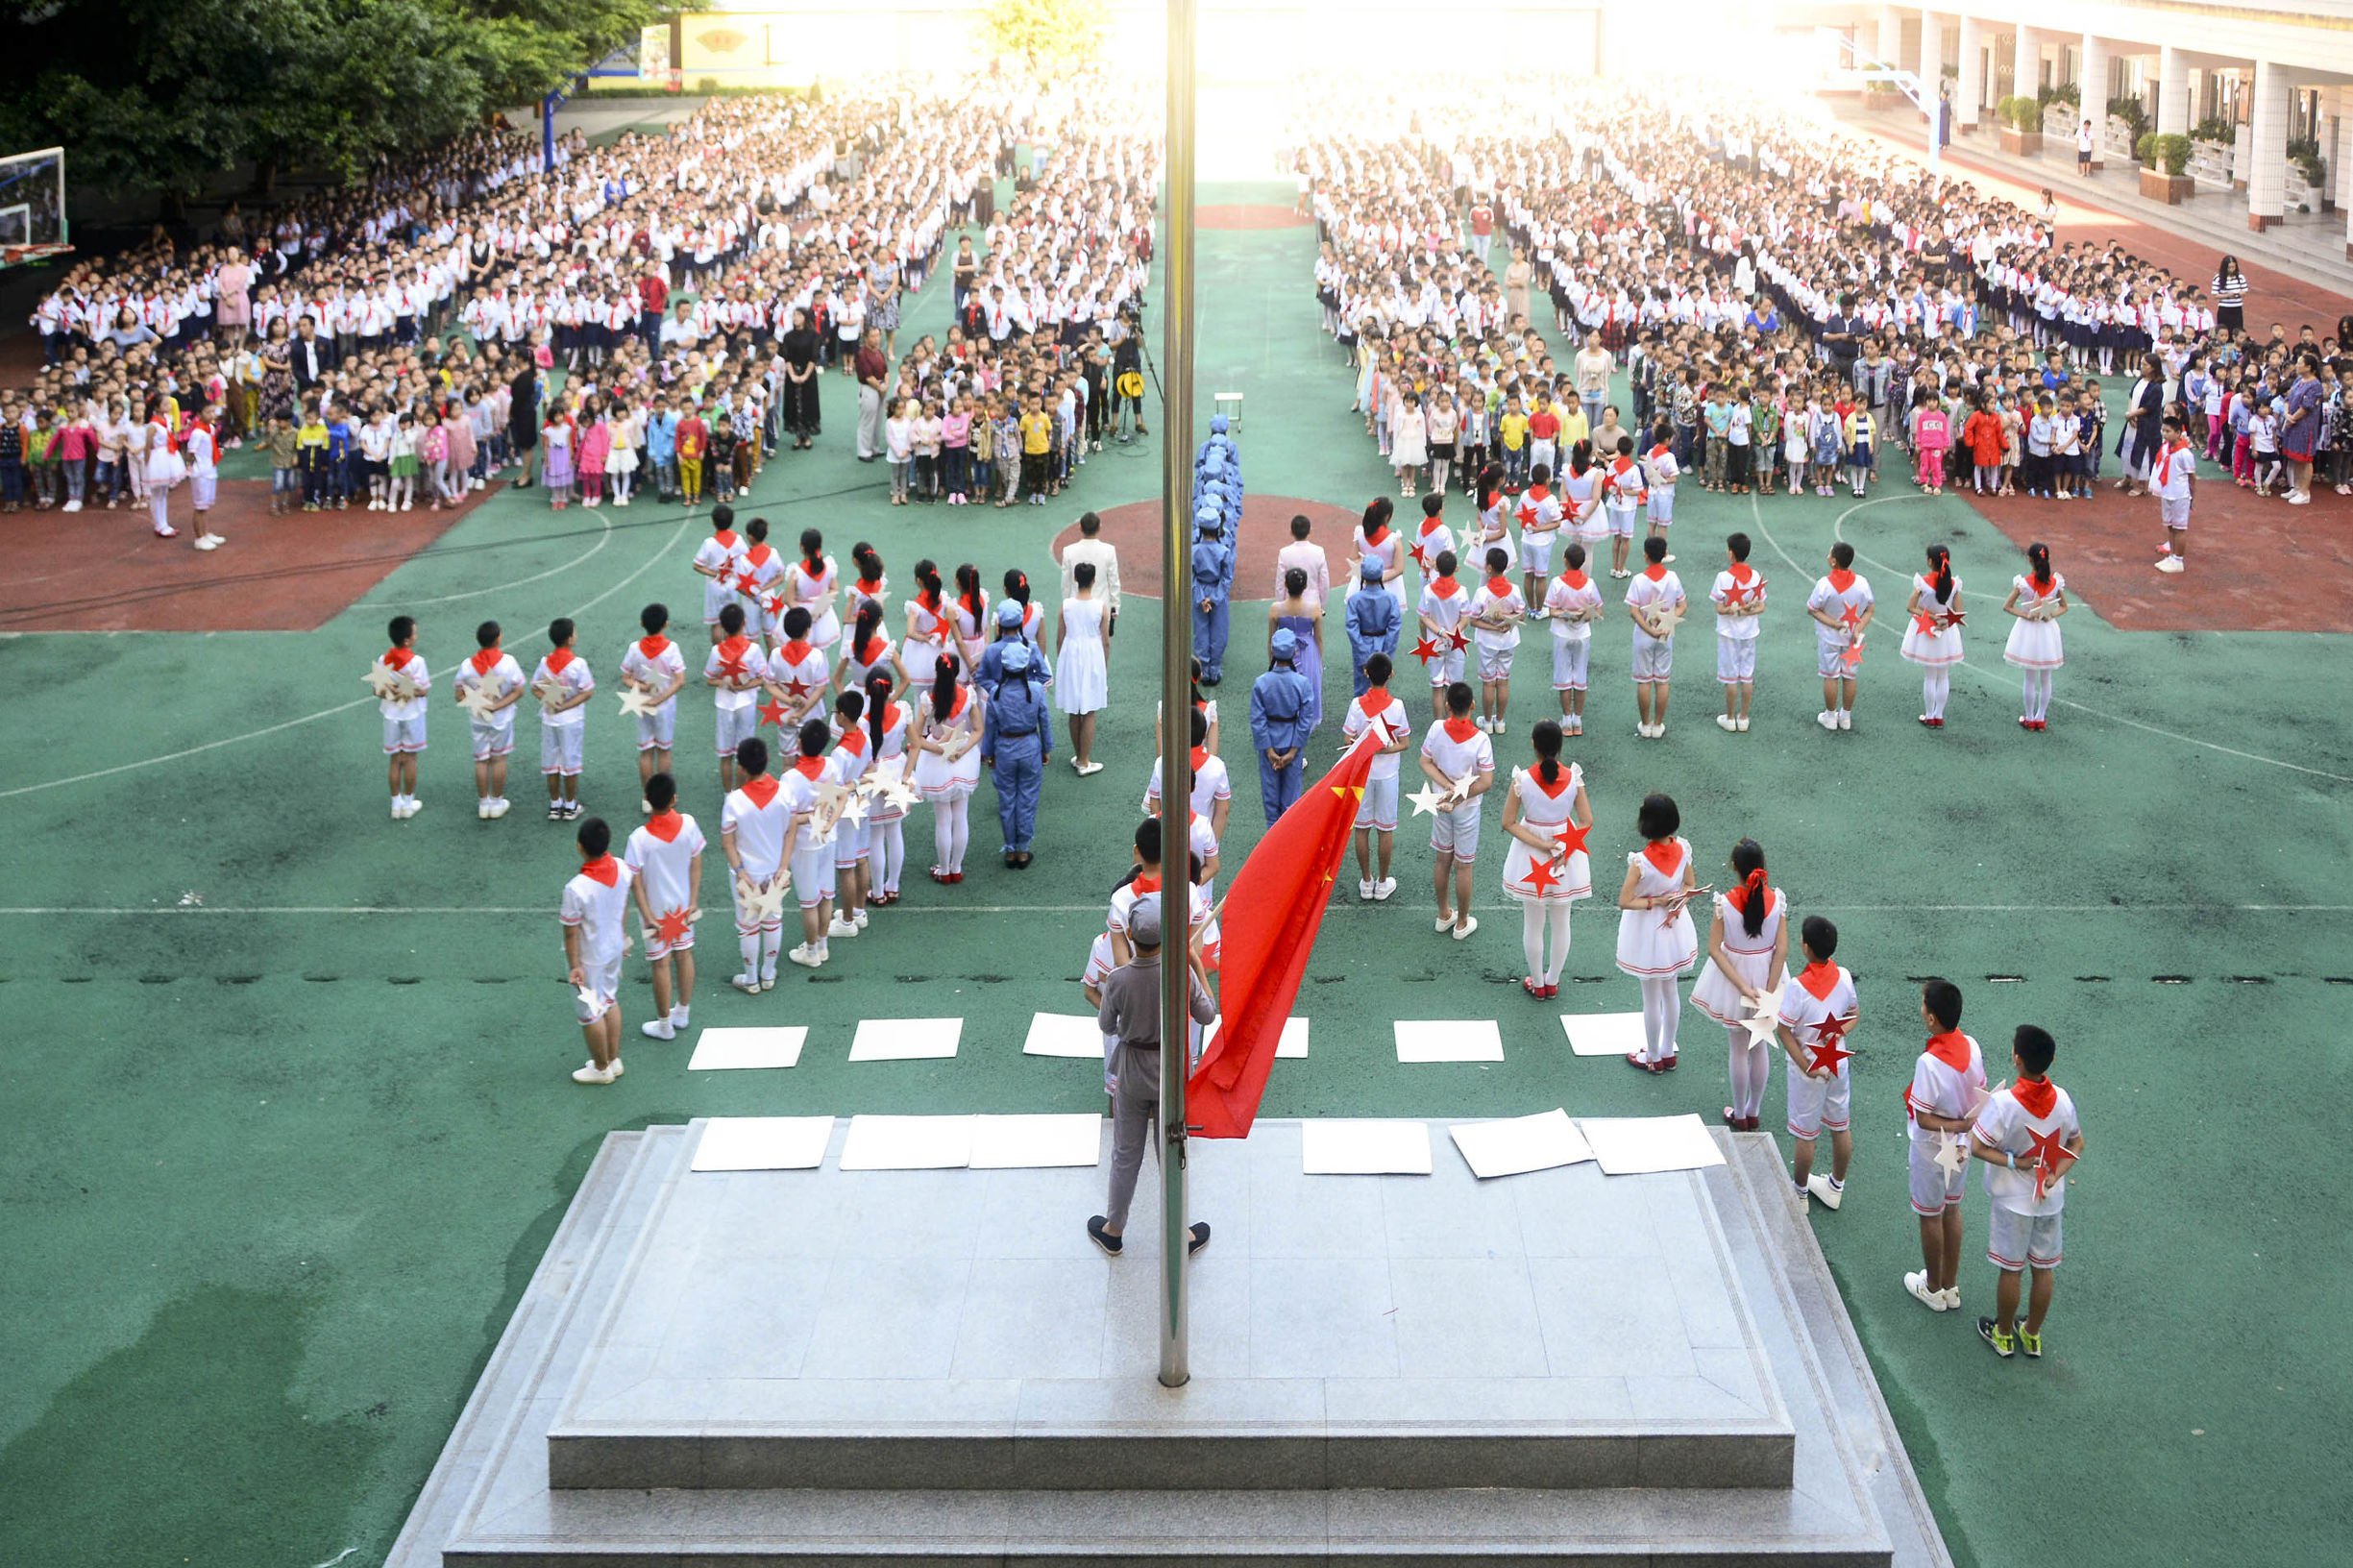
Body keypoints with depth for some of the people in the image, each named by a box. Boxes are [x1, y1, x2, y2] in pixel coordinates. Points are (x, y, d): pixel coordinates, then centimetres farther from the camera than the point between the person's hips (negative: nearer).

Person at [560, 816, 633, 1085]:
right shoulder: (622, 869, -17)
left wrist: (574, 966, -10)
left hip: (588, 957, -6)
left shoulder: (576, 889, -35)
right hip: (614, 947, 6)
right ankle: (614, 1060, 41)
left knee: (590, 1012, 15)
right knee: (610, 1001, 26)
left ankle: (602, 1068, 34)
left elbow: (571, 933, -23)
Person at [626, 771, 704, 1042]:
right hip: (683, 904, 4)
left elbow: (635, 881, -21)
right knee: (684, 954, 21)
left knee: (662, 964, 10)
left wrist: (647, 916, -12)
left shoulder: (640, 839, -26)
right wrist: (693, 902, 0)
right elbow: (696, 865, -8)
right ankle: (681, 1013, 38)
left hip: (656, 909, -3)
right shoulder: (688, 824, -17)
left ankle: (665, 1025, 25)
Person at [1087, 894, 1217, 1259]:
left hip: (1131, 1072, 0)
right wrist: (1198, 965, -1)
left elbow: (1106, 1025, -5)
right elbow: (1207, 1015, -6)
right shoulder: (1181, 974, -23)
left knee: (1126, 1155, 18)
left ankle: (1113, 1231, 35)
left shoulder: (1118, 979, -22)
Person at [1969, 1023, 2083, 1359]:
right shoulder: (2062, 1099, -13)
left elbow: (1977, 1148, -23)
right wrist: (2055, 1174, -10)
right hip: (2051, 1199, 4)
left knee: (2011, 1269, 14)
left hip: (2012, 1199, -4)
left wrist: (2014, 1162, -17)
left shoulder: (2003, 1103, -28)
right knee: (2043, 1268, 18)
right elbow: (2076, 1145, -1)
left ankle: (2004, 1335, 32)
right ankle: (2032, 1336, 35)